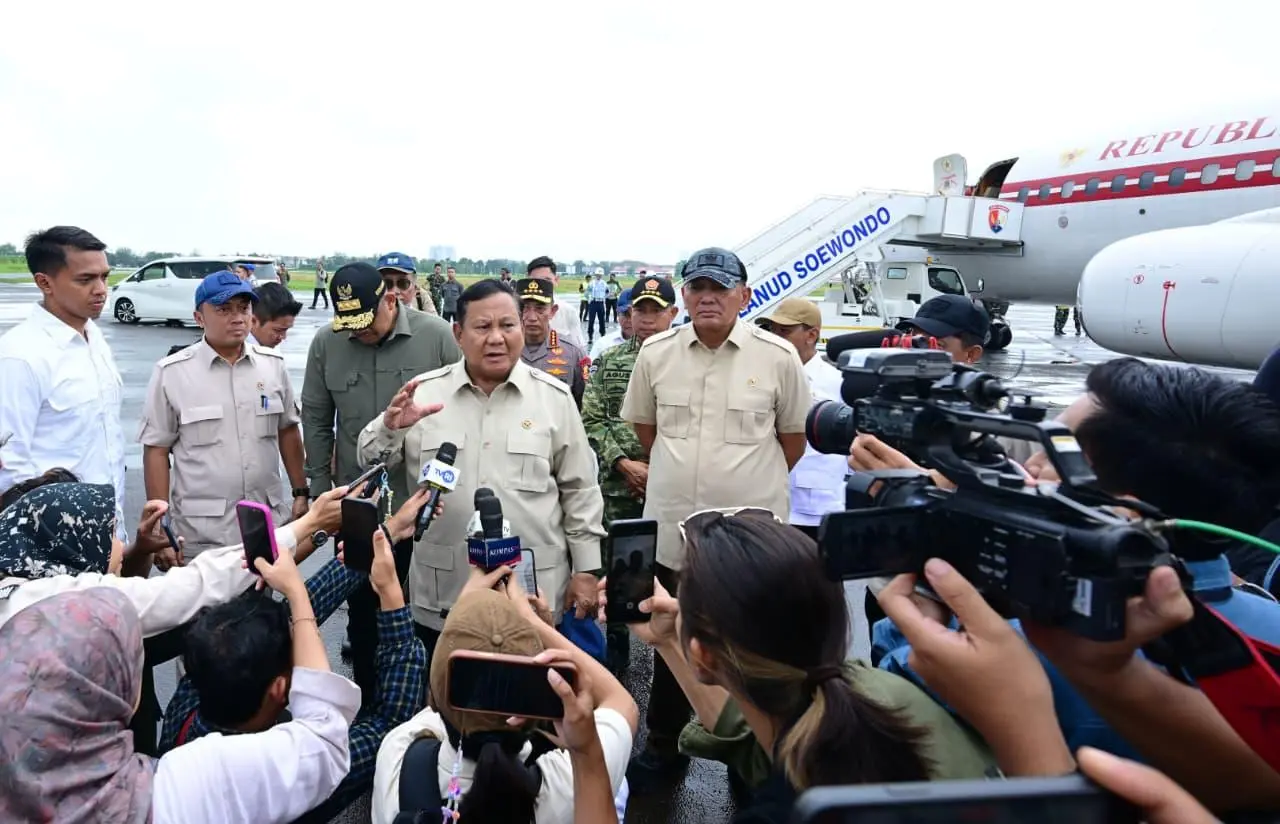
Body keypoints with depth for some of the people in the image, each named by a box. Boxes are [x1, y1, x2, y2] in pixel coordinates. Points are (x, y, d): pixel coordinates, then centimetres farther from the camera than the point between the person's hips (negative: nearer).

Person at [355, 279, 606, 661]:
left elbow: (579, 490, 3)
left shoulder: (554, 397, -1)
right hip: (442, 597, 1)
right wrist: (390, 426, -18)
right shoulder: (424, 392, 0)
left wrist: (586, 569, 1)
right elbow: (372, 463, 4)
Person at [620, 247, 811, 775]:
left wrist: (755, 482, 8)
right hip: (670, 527, 3)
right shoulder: (656, 352, 0)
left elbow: (794, 434, 4)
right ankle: (664, 742, 37)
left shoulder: (777, 357, -7)